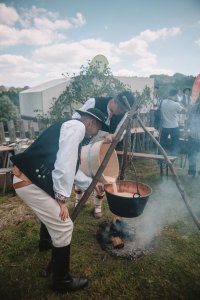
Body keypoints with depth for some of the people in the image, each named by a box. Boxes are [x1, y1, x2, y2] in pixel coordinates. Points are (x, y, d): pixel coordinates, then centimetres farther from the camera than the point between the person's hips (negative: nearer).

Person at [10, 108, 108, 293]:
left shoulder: (71, 128, 21)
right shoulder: (77, 127, -9)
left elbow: (70, 167, 30)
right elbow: (64, 165, -20)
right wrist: (63, 198, -13)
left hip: (31, 177, 11)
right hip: (29, 182, -11)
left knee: (52, 211, 33)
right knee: (64, 226, -3)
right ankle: (62, 281, 17)